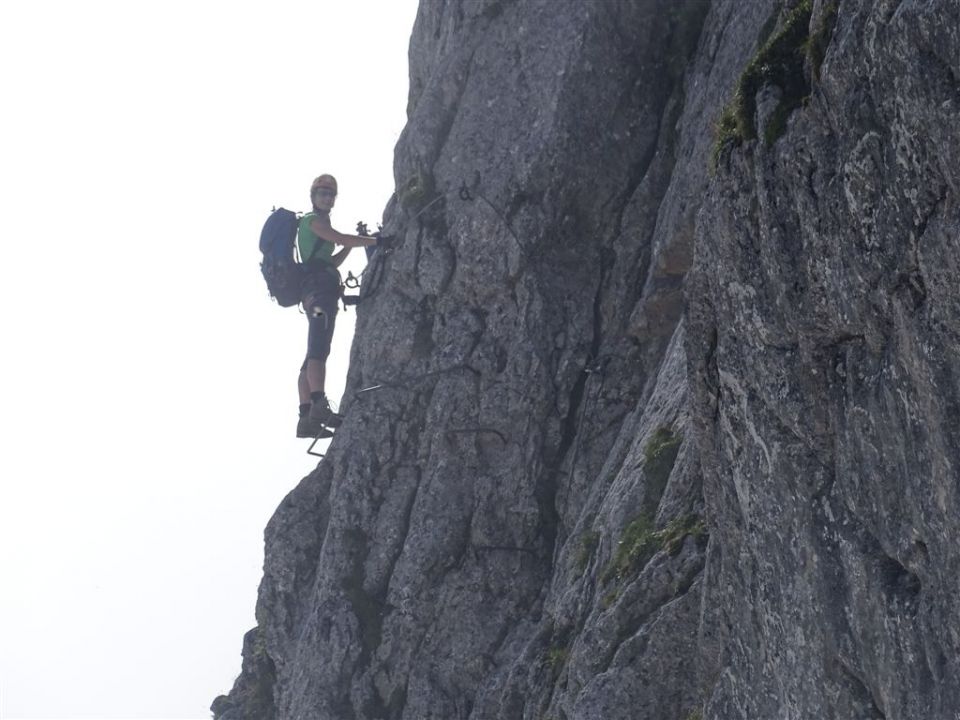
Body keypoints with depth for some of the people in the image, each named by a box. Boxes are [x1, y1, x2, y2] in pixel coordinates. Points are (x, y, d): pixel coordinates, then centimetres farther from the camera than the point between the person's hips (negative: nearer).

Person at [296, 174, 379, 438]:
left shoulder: (316, 223, 31)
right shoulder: (313, 220, 1)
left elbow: (331, 262, 30)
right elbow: (340, 238, -15)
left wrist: (352, 244, 19)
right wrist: (376, 241, -15)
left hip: (315, 293, 11)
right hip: (319, 288, -11)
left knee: (314, 353, 5)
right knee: (319, 348, -25)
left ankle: (306, 419, 1)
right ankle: (319, 406, -40)